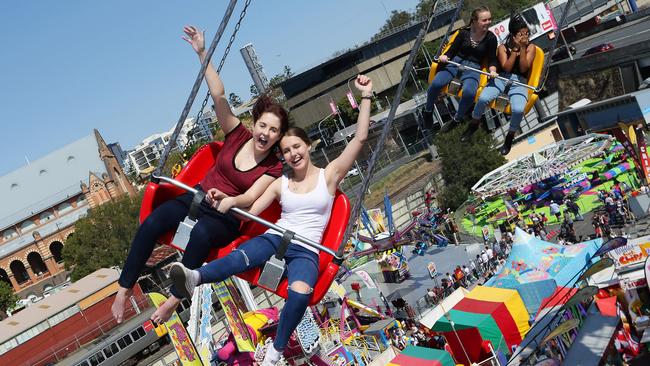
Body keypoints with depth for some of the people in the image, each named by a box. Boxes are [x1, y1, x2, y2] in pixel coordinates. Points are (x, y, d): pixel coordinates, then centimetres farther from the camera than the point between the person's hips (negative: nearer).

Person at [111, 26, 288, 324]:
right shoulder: (238, 135, 1)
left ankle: (174, 299, -27)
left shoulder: (274, 167, -4)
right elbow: (218, 95, -7)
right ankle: (125, 288, -10)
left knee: (201, 233, -39)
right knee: (151, 224, -24)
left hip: (226, 216, -3)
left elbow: (250, 197, -16)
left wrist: (229, 200, -40)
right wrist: (202, 54, -14)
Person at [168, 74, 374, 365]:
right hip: (274, 238, 3)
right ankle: (195, 277, -64)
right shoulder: (280, 184, 18)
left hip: (306, 251, -2)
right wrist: (224, 203, -5)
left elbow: (360, 138, 0)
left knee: (299, 293, -38)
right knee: (239, 257, -35)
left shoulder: (329, 175, 8)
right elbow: (251, 210, 13)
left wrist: (366, 95, -3)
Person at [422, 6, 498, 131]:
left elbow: (492, 59, 2)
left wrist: (492, 71, -18)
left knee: (469, 92, -34)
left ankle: (457, 119, -9)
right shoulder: (464, 32, 0)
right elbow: (452, 50, 5)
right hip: (455, 61, 1)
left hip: (473, 67, -1)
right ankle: (428, 110, 3)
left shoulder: (491, 38, -2)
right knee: (436, 84, -26)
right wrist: (445, 56, -17)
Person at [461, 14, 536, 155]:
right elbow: (506, 68, -8)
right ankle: (474, 124, 0)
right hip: (501, 78, 1)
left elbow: (523, 69, -7)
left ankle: (510, 136, -3)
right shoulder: (503, 47, 5)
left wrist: (522, 48, -13)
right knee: (483, 98, -30)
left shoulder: (530, 47, 5)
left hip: (519, 82, -1)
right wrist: (515, 49, -11)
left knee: (518, 109, -32)